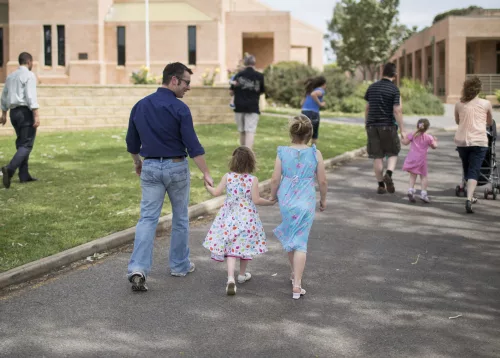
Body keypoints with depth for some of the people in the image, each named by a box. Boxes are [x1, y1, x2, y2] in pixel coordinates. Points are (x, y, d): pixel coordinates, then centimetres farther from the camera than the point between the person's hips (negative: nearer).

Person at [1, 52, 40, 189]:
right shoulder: (29, 75, -8)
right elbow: (31, 96, -19)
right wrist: (36, 116, -23)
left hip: (14, 112, 8)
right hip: (25, 111, -8)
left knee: (21, 143, 14)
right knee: (26, 144, -8)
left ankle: (24, 175, 14)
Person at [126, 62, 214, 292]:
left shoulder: (140, 106, 3)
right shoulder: (179, 108, -13)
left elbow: (132, 142, 12)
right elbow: (192, 145, -16)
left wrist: (137, 163, 28)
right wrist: (206, 173, -13)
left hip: (150, 167, 4)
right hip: (176, 167, -3)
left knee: (147, 218, 1)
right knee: (180, 217, 14)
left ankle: (138, 269, -14)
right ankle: (180, 265, 25)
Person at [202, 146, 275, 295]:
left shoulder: (227, 177, -6)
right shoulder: (253, 180, -10)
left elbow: (216, 192, 0)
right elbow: (256, 200, -11)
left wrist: (207, 186, 19)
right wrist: (270, 202, 3)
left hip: (230, 217, 1)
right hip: (248, 218, -1)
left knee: (231, 248, 0)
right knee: (245, 245, 17)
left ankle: (231, 278, -17)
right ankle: (242, 275, 34)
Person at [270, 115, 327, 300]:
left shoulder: (283, 152, -6)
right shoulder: (315, 154, -8)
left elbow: (275, 179, -4)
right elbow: (322, 181, -3)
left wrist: (272, 196, 14)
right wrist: (323, 199, 14)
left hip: (286, 201, 2)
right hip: (306, 202, -2)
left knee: (290, 237, 22)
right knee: (301, 242, 1)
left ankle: (295, 273, 39)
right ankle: (296, 285, -4)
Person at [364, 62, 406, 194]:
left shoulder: (372, 87, 6)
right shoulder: (394, 89, -8)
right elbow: (397, 111, -12)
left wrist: (367, 124, 23)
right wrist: (402, 130, -9)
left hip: (372, 125, 3)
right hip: (388, 125, -3)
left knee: (377, 157, 7)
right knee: (393, 153, 13)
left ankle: (381, 185, 9)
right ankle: (388, 174, -13)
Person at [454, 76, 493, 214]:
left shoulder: (459, 105, 5)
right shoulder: (486, 104, 2)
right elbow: (490, 122, 17)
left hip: (461, 141, 2)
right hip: (479, 141, -2)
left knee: (467, 170, 19)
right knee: (474, 172, -4)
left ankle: (470, 196, 33)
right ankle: (469, 199, -21)